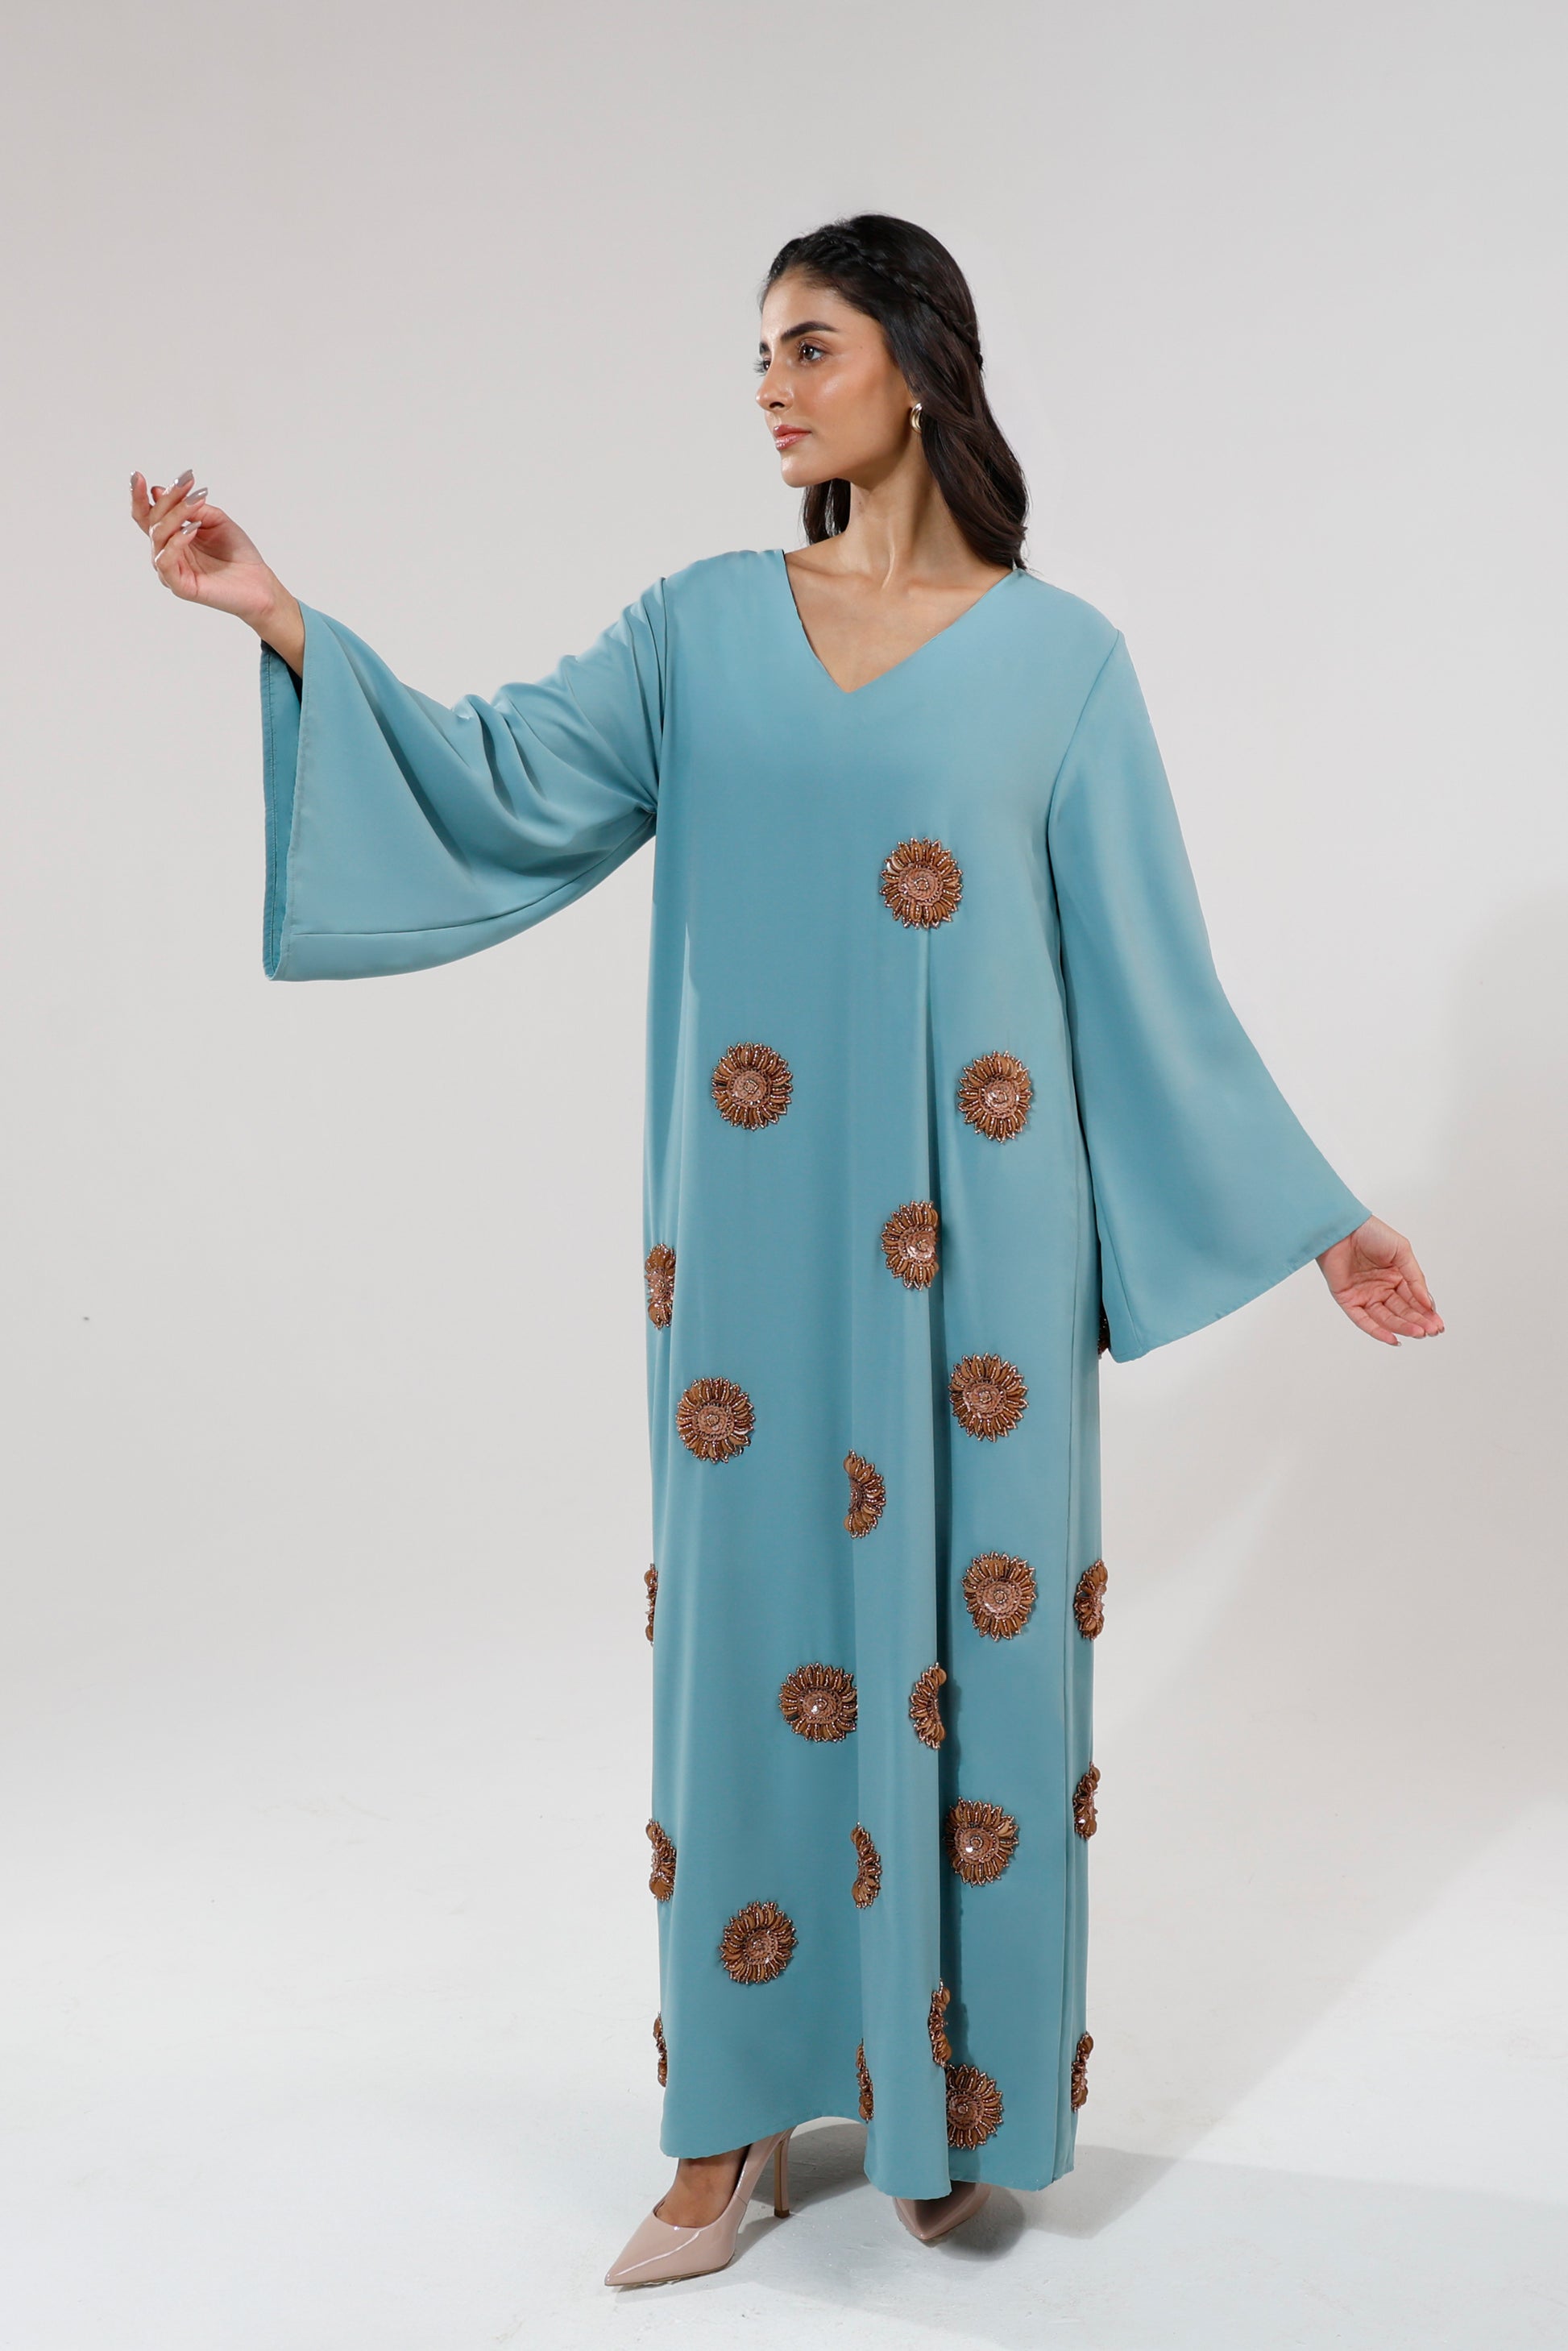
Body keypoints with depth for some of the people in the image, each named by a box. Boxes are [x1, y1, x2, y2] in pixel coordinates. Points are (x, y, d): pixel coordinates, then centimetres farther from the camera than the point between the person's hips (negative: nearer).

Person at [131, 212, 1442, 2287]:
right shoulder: (705, 626, 8)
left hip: (973, 1237, -1)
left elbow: (1149, 970, 3)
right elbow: (504, 788, 0)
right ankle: (739, 2119, 21)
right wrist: (282, 617, -9)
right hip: (762, 1228, 2)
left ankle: (958, 2100, 26)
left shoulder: (1057, 653, 2)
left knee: (967, 1628, 5)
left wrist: (1314, 1216, 2)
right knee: (751, 1625, 6)